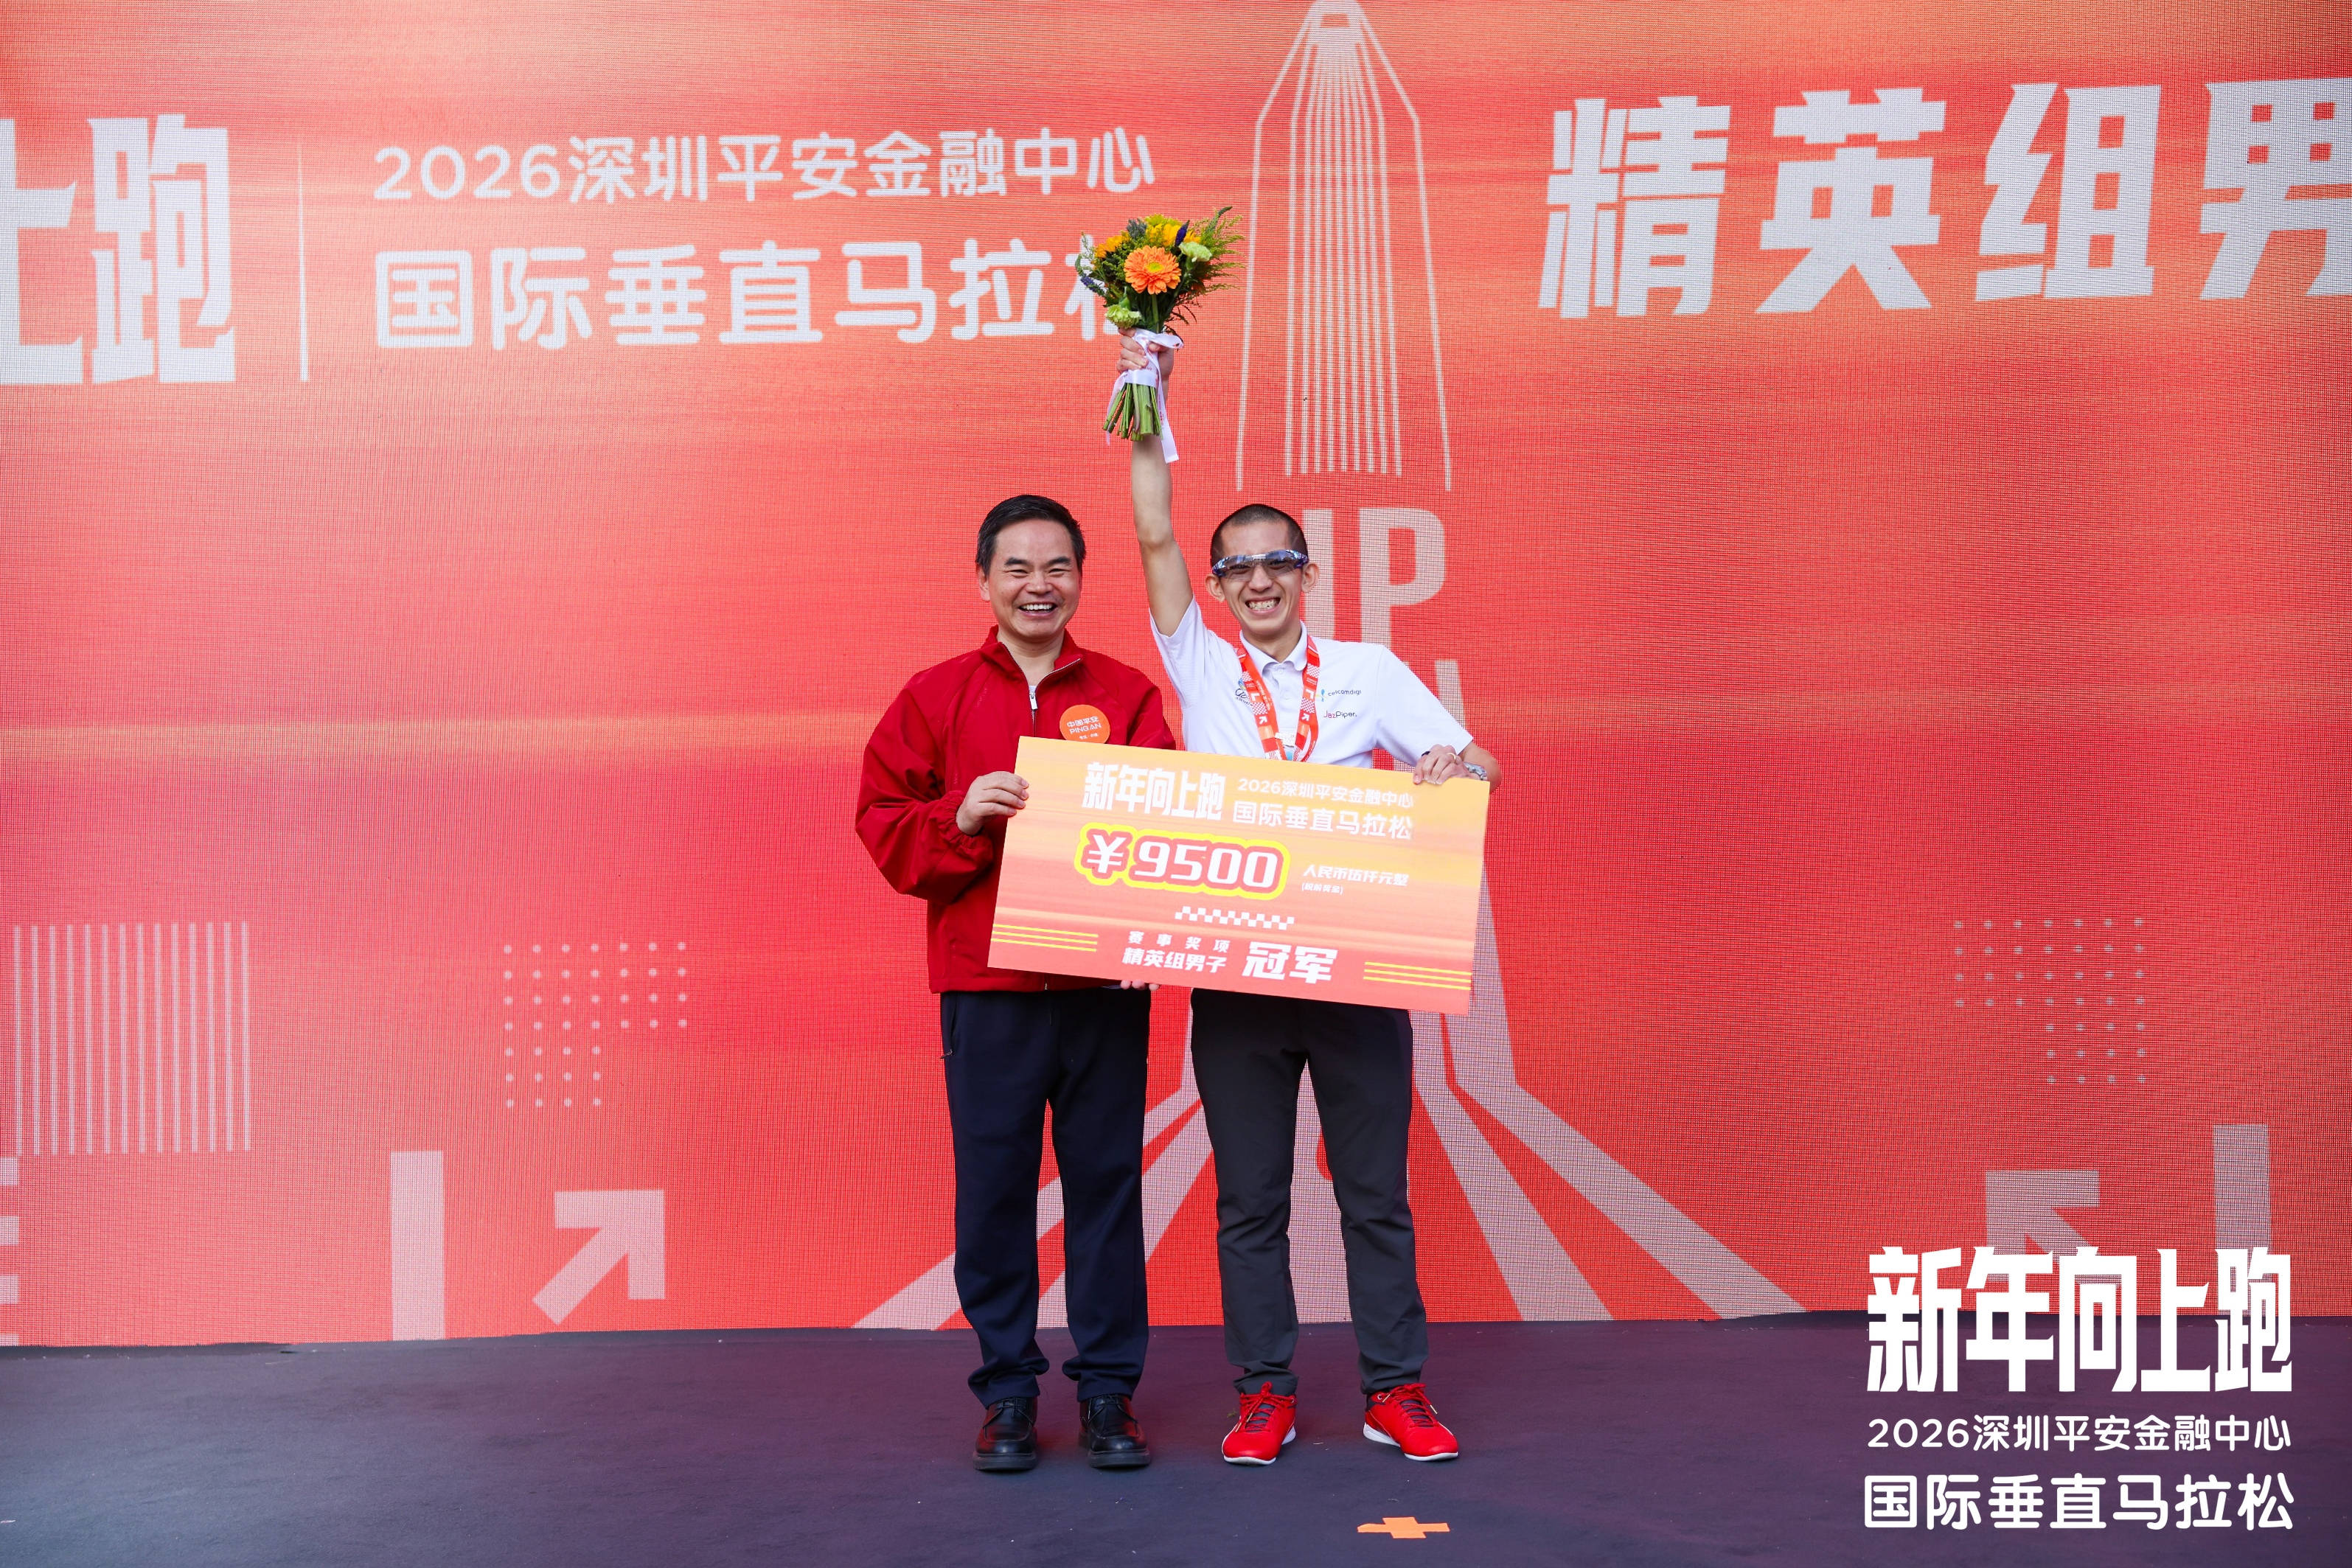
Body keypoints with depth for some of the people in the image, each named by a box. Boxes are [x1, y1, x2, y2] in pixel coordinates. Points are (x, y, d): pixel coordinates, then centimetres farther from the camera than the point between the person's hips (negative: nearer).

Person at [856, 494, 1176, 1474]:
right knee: (993, 1189, 4)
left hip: (1104, 984, 1)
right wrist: (960, 816, -13)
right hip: (984, 986, 0)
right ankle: (1007, 1390, 18)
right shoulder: (937, 696, 7)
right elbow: (883, 825, 4)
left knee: (1108, 1185, 5)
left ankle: (1107, 1388, 17)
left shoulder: (1127, 695, 9)